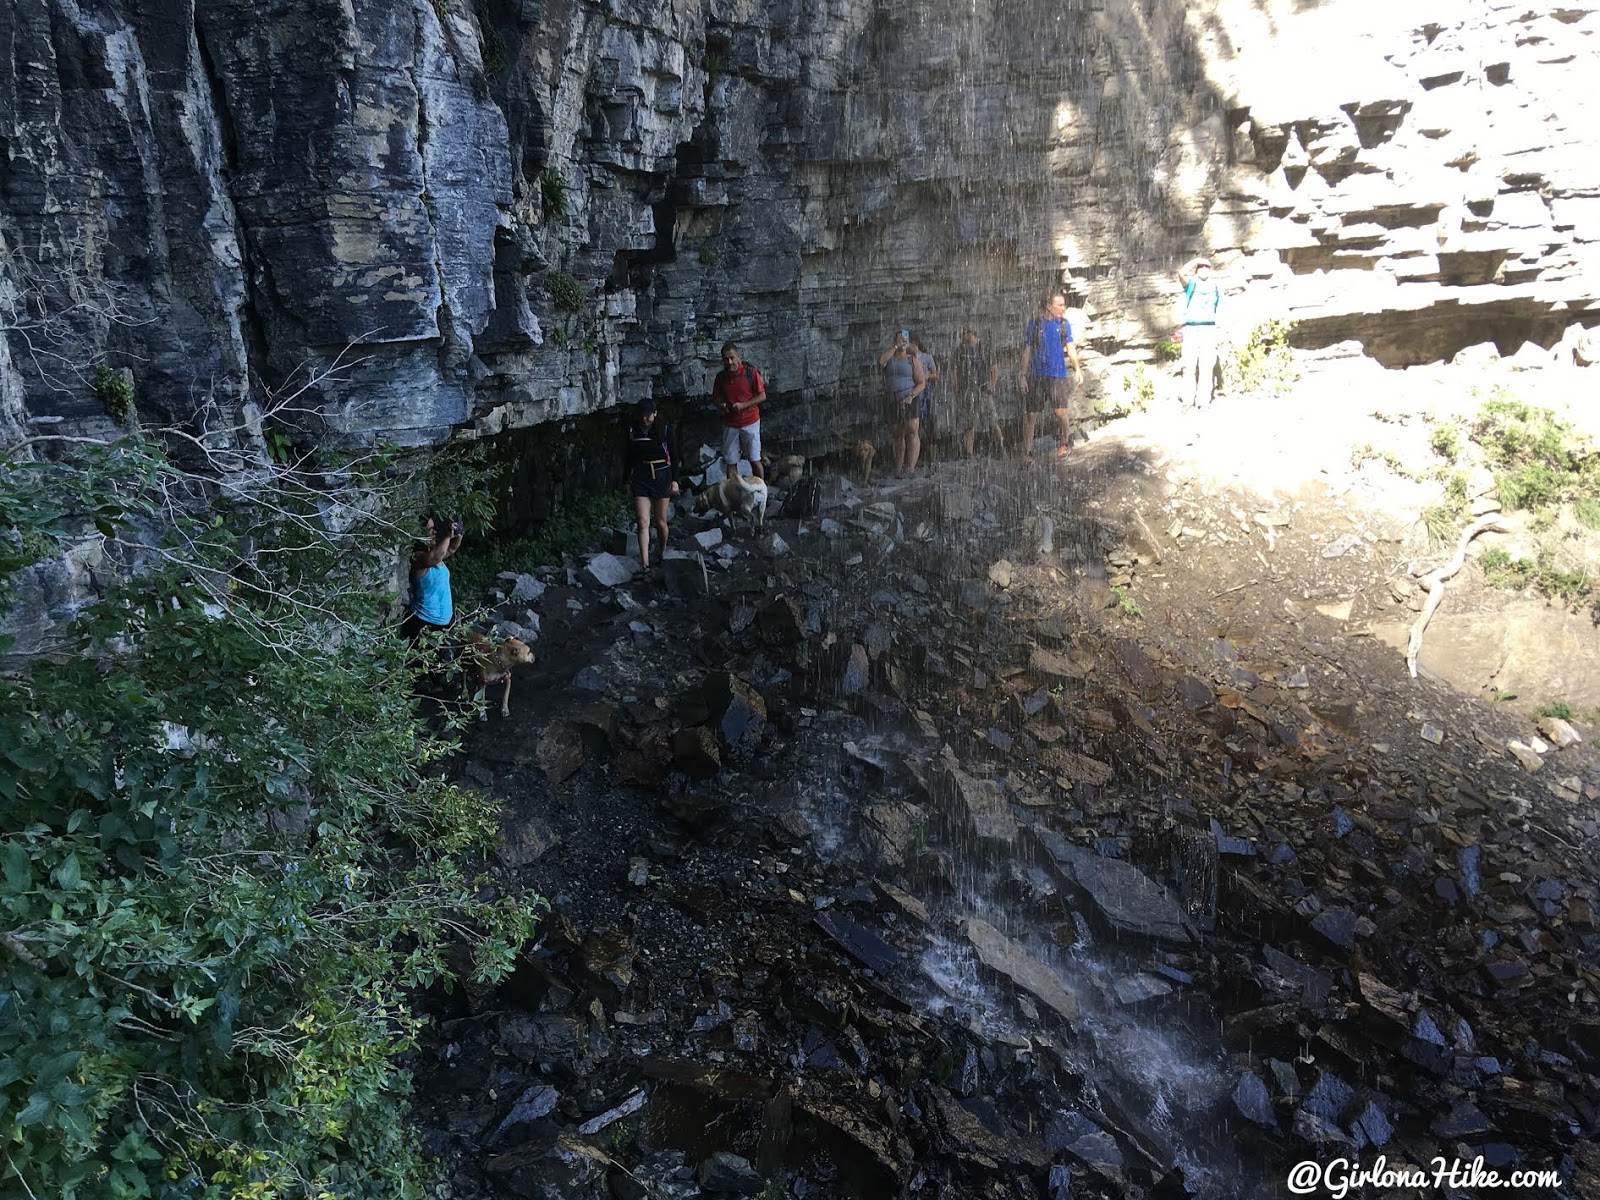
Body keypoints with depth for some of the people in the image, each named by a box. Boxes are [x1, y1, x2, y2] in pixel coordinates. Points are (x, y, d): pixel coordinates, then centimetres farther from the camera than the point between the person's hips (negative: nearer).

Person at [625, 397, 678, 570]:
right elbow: (629, 457, 10)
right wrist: (627, 480, 12)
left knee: (660, 521, 9)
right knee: (643, 523, -9)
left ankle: (663, 551, 36)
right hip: (640, 478, 1)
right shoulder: (633, 431, 1)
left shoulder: (664, 430, -4)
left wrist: (674, 480, -1)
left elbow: (672, 456, 1)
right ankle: (645, 563, -12)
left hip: (661, 477, -1)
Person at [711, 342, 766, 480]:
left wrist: (743, 405, -18)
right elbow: (715, 398, 14)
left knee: (755, 461, 1)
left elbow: (762, 396, -7)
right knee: (731, 462, 4)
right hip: (730, 425, 3)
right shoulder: (721, 376, 3)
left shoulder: (751, 372, -8)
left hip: (750, 422, -3)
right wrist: (721, 405, -10)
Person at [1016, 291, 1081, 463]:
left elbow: (1070, 347, 12)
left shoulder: (1064, 324, 7)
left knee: (1061, 412, -11)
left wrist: (1077, 368, 0)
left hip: (1058, 374, 1)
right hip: (1037, 375, -1)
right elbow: (1027, 351, 4)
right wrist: (1022, 375, 1)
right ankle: (1027, 452, 10)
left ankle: (1063, 444, 13)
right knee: (1031, 415, 1)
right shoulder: (1035, 324, 1)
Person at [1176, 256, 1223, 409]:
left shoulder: (1216, 287, 18)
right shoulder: (1191, 284, 11)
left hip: (1209, 330, 2)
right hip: (1191, 330, -2)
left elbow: (1217, 312, 18)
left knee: (1207, 366, -3)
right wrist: (1196, 261, 2)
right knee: (1189, 365, -7)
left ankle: (1204, 400, -4)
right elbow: (1181, 273, -11)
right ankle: (1188, 400, -7)